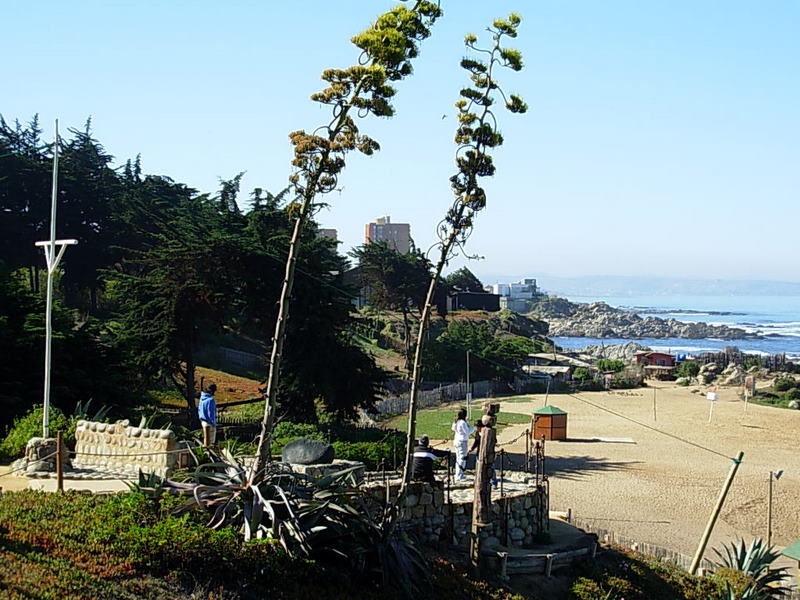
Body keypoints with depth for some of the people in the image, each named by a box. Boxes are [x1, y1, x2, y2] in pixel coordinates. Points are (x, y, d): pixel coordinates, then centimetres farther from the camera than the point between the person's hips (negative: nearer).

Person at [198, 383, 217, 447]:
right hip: (209, 421, -8)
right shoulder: (211, 400, -24)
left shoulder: (202, 397, 3)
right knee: (211, 438, 3)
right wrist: (213, 423, -13)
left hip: (203, 420, 8)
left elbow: (199, 409, 13)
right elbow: (211, 412, -22)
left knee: (205, 436, 21)